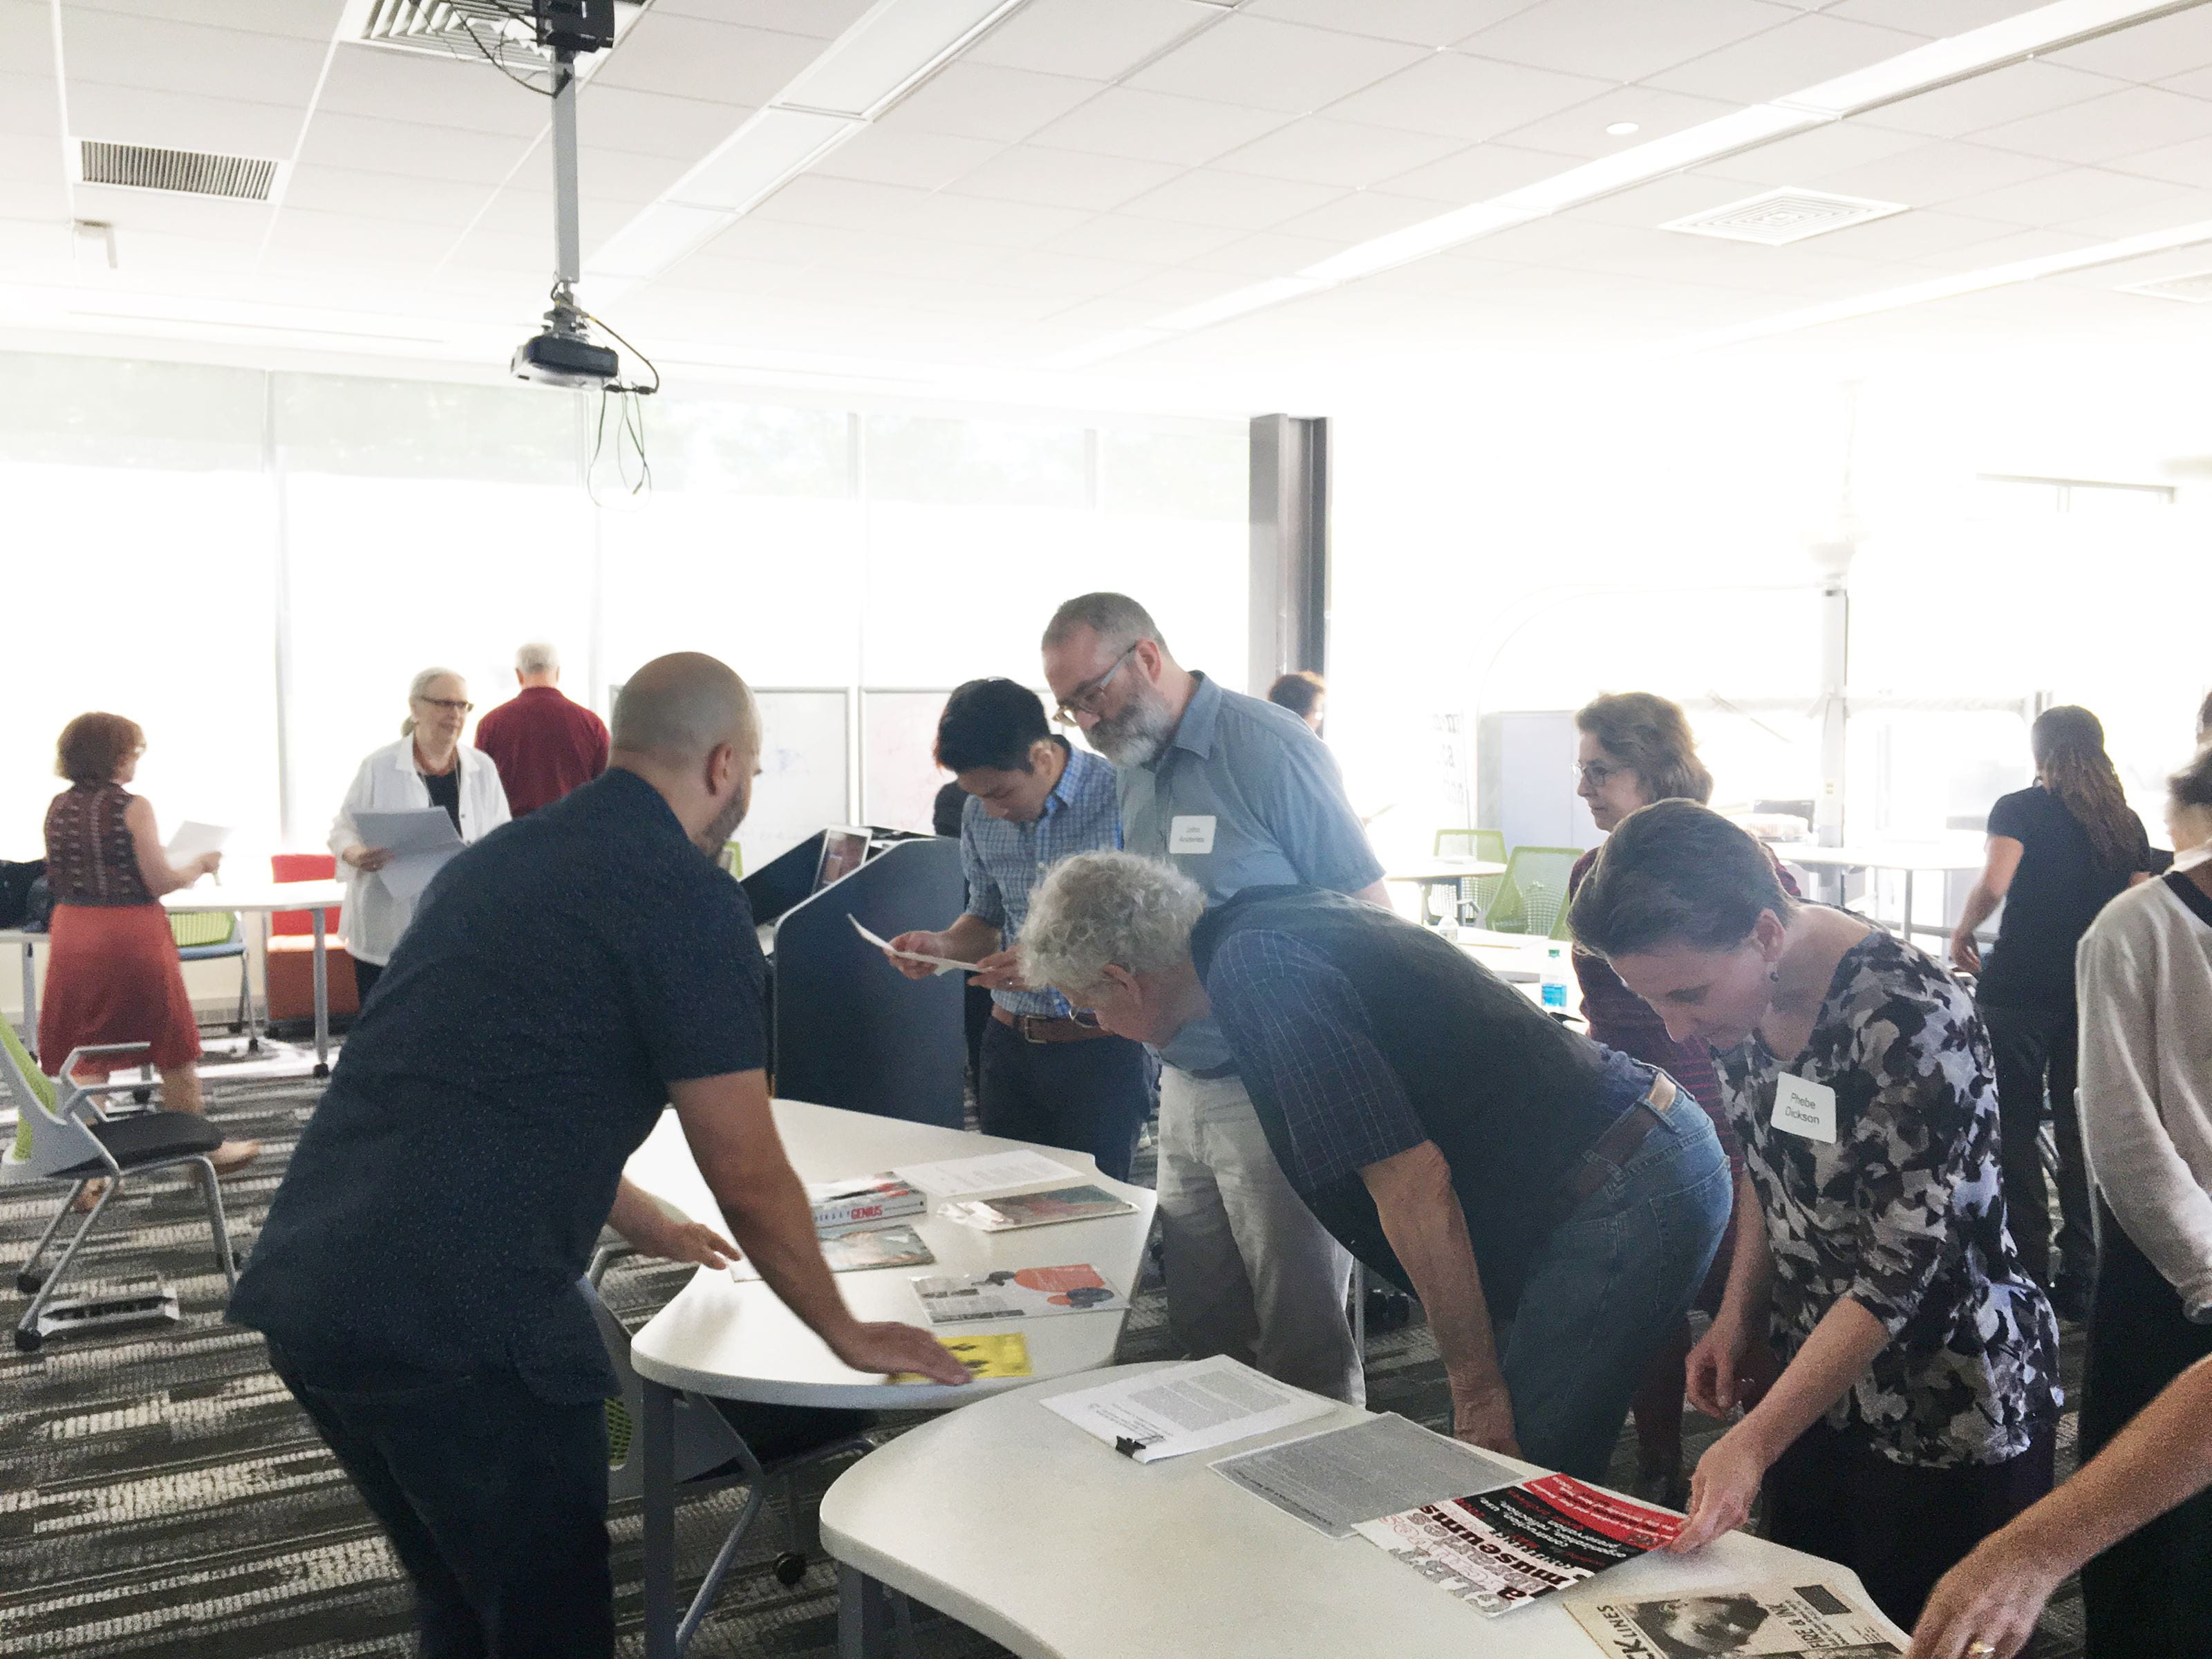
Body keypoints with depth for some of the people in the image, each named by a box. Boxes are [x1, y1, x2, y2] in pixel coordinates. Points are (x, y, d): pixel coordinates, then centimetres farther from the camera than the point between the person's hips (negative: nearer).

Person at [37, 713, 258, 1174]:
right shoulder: (132, 807, -12)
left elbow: (58, 881, 15)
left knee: (81, 1053, 8)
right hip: (132, 937, -5)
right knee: (173, 1048, 9)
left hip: (72, 935, 5)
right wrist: (201, 864, 3)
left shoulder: (58, 809, 6)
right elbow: (160, 883, -13)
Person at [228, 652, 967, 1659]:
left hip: (299, 1288, 8)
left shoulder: (497, 860, 17)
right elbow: (749, 1179, -5)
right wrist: (847, 1335, 11)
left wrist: (645, 1225, 41)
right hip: (460, 1319, -8)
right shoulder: (690, 901, -8)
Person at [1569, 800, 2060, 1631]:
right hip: (1819, 1379, 7)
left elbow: (1897, 1278, -27)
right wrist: (1737, 1315, 2)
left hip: (1947, 1407, -7)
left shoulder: (1908, 1019, -29)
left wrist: (1751, 1445, -27)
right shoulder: (1740, 990, -7)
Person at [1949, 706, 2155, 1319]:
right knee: (2082, 1131, 11)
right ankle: (2081, 1278, 14)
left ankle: (2029, 1269, 7)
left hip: (2018, 991, -4)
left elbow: (1994, 885, -21)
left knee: (2015, 1129, 5)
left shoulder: (2020, 809, -6)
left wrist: (1962, 932, -5)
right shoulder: (2126, 824, 8)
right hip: (2094, 996, 4)